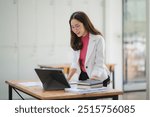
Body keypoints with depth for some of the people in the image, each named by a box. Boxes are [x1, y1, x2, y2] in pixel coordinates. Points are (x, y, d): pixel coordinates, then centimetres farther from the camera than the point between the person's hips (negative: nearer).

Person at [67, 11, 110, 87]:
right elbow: (75, 63, 5)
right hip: (82, 77, 5)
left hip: (98, 79, -5)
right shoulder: (76, 41, 2)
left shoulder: (98, 39, -17)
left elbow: (99, 65, -19)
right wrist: (67, 79, -8)